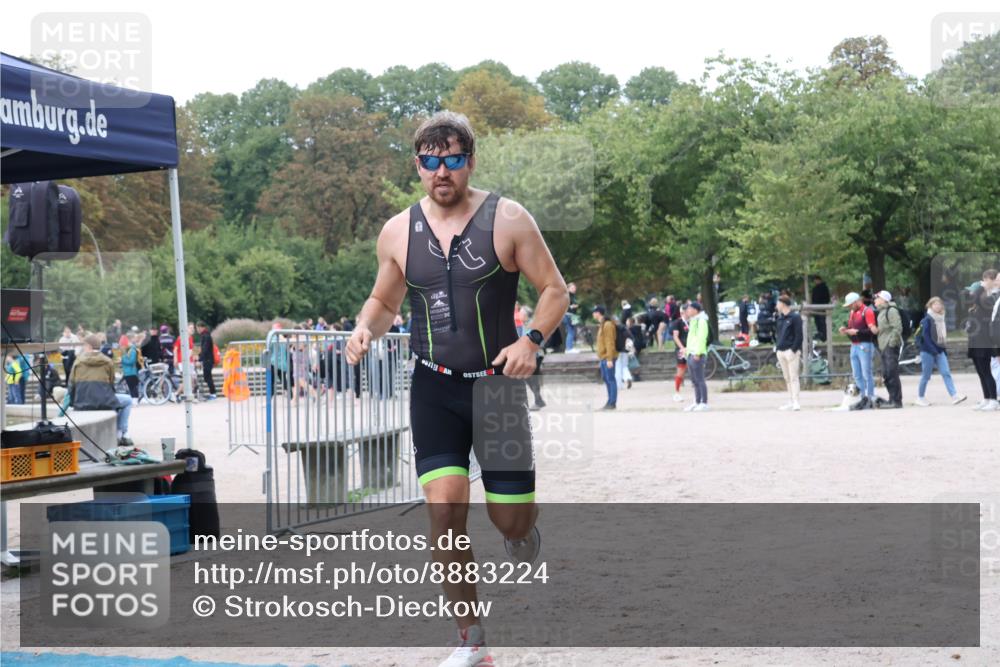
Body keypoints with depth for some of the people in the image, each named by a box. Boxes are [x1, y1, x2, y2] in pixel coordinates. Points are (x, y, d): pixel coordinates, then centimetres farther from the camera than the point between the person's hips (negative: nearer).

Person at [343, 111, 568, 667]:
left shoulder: (508, 220, -7)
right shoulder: (398, 232, 3)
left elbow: (555, 290, -3)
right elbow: (385, 301, 16)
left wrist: (532, 339, -20)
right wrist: (367, 328, -6)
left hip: (498, 384, -2)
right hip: (435, 387, 2)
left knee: (512, 519, 1)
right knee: (445, 510, -12)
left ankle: (521, 530, 43)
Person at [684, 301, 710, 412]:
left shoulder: (701, 321, -10)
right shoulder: (693, 321, 21)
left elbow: (701, 338, -18)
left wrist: (697, 353, -22)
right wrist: (688, 349, 18)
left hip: (697, 354, -10)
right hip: (691, 354, 10)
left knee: (700, 380, -9)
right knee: (694, 381, 11)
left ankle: (704, 403, -8)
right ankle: (697, 402, 15)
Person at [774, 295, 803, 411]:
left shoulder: (795, 317, -6)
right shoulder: (780, 318, 16)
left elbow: (799, 335, -10)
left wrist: (793, 349, -17)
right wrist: (777, 346, 8)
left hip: (791, 351, -8)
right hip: (781, 352, 8)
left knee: (793, 377, -9)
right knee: (787, 378, 9)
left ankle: (796, 402, -11)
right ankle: (791, 402, 13)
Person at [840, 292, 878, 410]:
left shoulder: (867, 311, -8)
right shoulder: (852, 313, 18)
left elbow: (872, 330, -17)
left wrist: (856, 332, -21)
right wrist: (846, 330, 4)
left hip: (864, 346, -9)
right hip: (854, 346, 9)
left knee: (867, 374, -7)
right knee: (857, 376, 8)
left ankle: (871, 399, -5)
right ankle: (864, 398, 14)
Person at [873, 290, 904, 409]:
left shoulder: (891, 310, -9)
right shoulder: (881, 312, 20)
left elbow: (898, 328, -18)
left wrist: (892, 342, -20)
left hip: (891, 347, -10)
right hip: (883, 347, 10)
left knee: (892, 374, -11)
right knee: (886, 375, 10)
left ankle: (896, 400, -9)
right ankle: (893, 399, 16)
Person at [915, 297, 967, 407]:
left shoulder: (941, 319, 11)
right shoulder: (927, 319, -11)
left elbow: (942, 336, 16)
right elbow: (925, 337, -16)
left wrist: (943, 349, 10)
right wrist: (933, 350, -21)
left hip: (939, 350, 6)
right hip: (928, 351, -6)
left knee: (946, 373, -6)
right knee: (926, 376, 2)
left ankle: (954, 396, -14)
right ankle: (920, 398, 15)